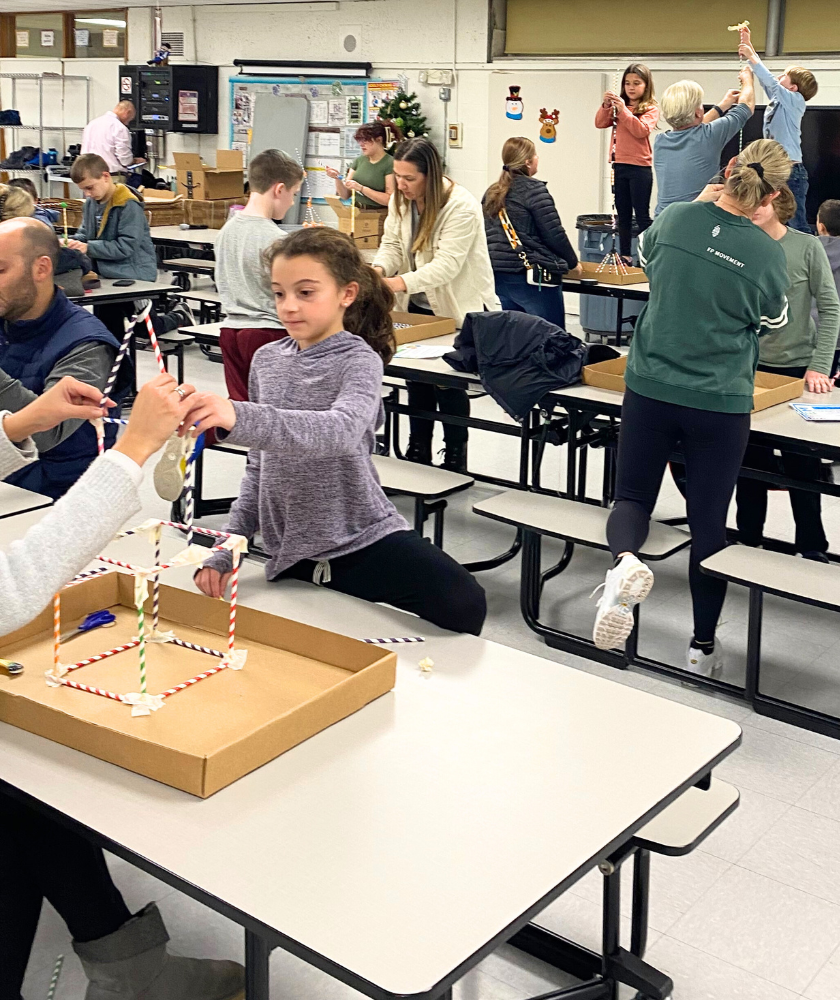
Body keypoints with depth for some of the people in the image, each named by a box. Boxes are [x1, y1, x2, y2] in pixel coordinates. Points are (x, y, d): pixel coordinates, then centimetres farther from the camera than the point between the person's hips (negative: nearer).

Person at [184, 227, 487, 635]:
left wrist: (239, 418, -46)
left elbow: (340, 431, -32)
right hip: (291, 555, 5)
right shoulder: (267, 360, 8)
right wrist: (226, 550, 11)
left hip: (363, 538, -5)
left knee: (463, 605, -26)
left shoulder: (359, 361, -9)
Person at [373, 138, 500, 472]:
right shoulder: (400, 200, 0)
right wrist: (379, 269, -22)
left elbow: (447, 264, -30)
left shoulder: (461, 207, -24)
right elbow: (392, 244, 0)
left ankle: (455, 457, 13)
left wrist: (402, 282, -41)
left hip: (458, 309, -7)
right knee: (417, 378, 12)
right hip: (419, 307, 7)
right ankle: (418, 450, 26)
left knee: (449, 385, -1)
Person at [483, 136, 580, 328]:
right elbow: (554, 233, -11)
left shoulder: (491, 192, 13)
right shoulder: (534, 189, -10)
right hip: (533, 276, -8)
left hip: (499, 275, 8)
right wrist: (573, 263, 3)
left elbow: (487, 234, 18)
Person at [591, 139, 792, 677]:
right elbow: (774, 320, 7)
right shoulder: (768, 253, -12)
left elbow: (645, 257, 17)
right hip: (720, 403, -1)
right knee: (708, 522, 11)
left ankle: (625, 560, -20)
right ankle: (703, 646, 21)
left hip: (650, 386, 2)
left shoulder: (675, 218, -6)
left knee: (633, 496, 15)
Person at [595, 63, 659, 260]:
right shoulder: (618, 105, 10)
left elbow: (641, 130, -18)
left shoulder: (651, 109, -2)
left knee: (642, 215, -2)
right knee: (623, 215, 10)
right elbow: (600, 124, 2)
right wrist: (605, 105, -13)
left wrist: (624, 110, -21)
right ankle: (625, 255, 16)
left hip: (640, 168, -5)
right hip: (619, 166, 5)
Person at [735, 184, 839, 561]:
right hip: (750, 367, 1)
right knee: (751, 462, 8)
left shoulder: (807, 247, -5)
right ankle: (749, 541, 22)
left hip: (798, 368, -1)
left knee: (802, 465, 6)